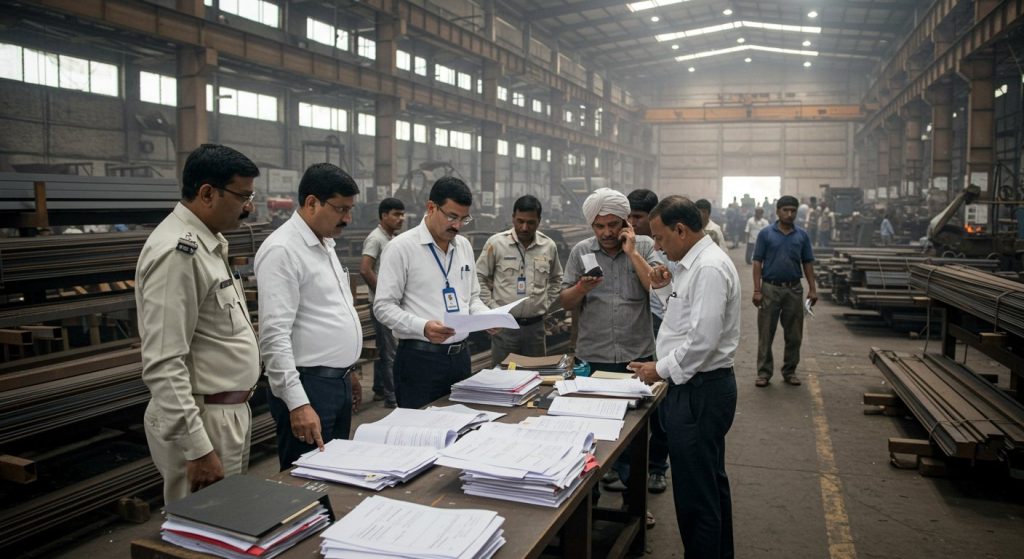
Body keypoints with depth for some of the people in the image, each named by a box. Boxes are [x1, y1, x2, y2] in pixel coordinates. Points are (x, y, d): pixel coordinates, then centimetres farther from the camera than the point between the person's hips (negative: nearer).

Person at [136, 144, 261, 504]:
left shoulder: (209, 243, 10)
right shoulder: (177, 252, -20)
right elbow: (163, 365, -24)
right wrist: (197, 449, -25)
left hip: (231, 411, 9)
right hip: (203, 420, -9)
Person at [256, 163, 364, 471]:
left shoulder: (325, 244, 12)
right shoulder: (282, 250, -17)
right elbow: (275, 335, -23)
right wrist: (297, 403, -27)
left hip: (339, 382, 9)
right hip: (309, 387, -9)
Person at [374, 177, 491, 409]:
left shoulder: (464, 246, 11)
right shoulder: (401, 248, -8)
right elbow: (383, 306, -11)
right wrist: (423, 327, -25)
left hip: (460, 355, 6)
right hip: (420, 358, -6)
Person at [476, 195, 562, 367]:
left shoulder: (549, 246, 4)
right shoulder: (496, 243, -6)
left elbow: (556, 279, 20)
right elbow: (480, 278, 3)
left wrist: (546, 304, 10)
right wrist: (491, 307, -4)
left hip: (536, 325, 3)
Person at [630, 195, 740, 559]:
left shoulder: (710, 267, -19)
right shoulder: (693, 263, 12)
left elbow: (703, 339, -25)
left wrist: (661, 370, -13)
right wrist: (668, 288, 4)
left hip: (700, 391, -11)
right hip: (696, 387, 11)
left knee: (696, 494, -1)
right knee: (712, 485, 23)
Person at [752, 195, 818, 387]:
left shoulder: (802, 235, 6)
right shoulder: (765, 234, -1)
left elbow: (807, 263, 9)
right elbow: (757, 263, -3)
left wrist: (813, 289, 0)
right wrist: (757, 290, -10)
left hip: (794, 289, 3)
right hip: (770, 288, -2)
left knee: (794, 335, 8)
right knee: (766, 334, 2)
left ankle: (790, 371, 20)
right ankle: (764, 372, 10)